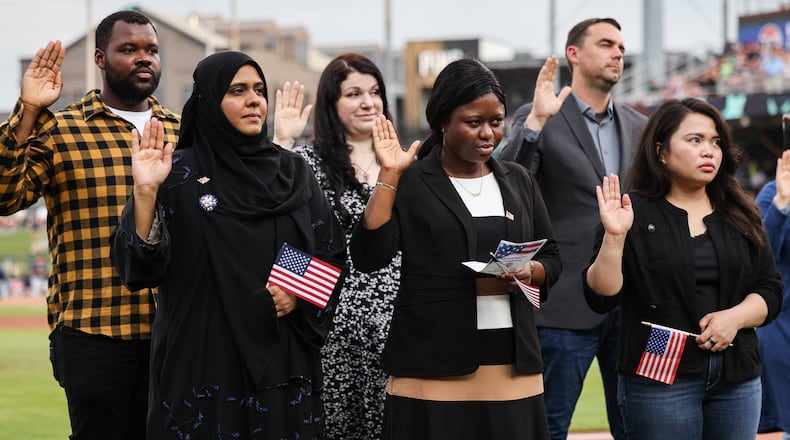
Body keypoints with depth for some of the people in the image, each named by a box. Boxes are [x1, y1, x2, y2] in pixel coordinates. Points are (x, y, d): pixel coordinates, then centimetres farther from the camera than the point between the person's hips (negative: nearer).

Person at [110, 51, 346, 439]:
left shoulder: (292, 171, 9)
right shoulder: (178, 173, -2)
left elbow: (332, 253, 11)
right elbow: (142, 268, -10)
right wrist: (145, 192, -23)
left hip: (283, 361, 3)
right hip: (204, 361, -3)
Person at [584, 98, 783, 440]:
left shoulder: (740, 216, 12)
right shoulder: (635, 213, 0)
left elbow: (770, 291, 9)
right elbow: (601, 297, -7)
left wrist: (735, 317, -9)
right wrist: (614, 237, -20)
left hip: (737, 382, 4)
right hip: (660, 381, -4)